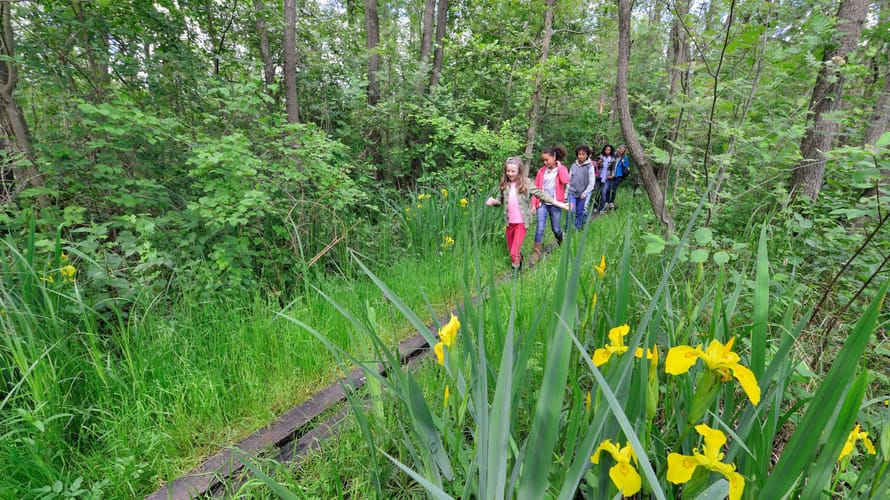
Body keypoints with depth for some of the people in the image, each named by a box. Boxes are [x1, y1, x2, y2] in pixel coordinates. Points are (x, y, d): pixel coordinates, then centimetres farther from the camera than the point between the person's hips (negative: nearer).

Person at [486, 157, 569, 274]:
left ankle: (516, 270, 13)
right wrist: (493, 201, -14)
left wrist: (559, 204, -11)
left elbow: (541, 195, -6)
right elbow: (500, 200, 10)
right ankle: (519, 261, 47)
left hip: (521, 222, -4)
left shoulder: (526, 184, -8)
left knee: (514, 252, -8)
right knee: (510, 248, 19)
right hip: (509, 222, 4)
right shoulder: (504, 185, 2)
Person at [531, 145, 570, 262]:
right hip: (542, 203, 1)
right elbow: (536, 188, 5)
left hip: (555, 204, -1)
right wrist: (533, 203, -1)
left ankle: (561, 243, 44)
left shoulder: (561, 169, -3)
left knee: (556, 228, 12)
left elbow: (565, 181, -25)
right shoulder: (541, 171, 3)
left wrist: (559, 166, -15)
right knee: (540, 228, -8)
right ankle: (536, 253, 0)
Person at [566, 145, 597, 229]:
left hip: (583, 194, -1)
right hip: (572, 192, 1)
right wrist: (566, 193, 8)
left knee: (579, 213, 7)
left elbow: (592, 183, -4)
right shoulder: (574, 165, 3)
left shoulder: (590, 166, -5)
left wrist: (585, 193, -10)